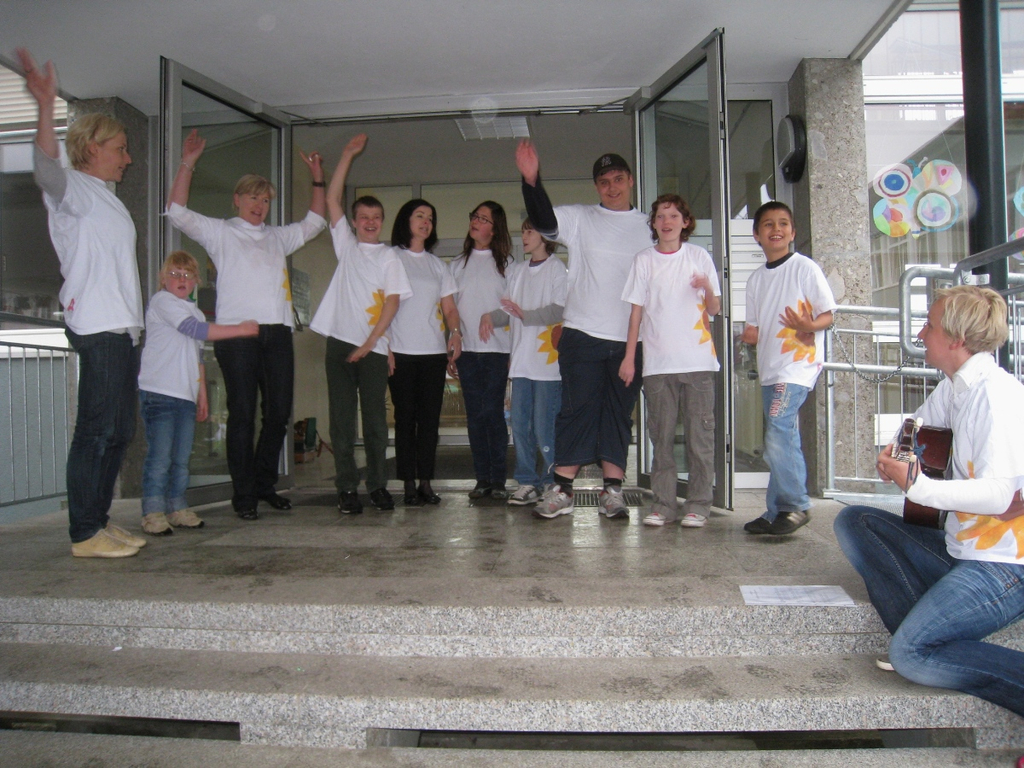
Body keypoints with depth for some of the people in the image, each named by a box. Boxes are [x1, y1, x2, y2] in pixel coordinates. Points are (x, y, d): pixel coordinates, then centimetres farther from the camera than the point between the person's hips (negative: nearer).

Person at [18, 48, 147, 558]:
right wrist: (45, 106, -38)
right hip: (97, 327, -9)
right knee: (97, 430, -9)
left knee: (118, 430, 10)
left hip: (122, 329, 9)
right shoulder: (73, 190, -1)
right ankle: (84, 534, -2)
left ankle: (99, 521, 19)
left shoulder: (105, 199, 25)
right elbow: (47, 167, -25)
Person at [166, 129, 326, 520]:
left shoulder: (278, 237, 26)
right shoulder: (219, 232, 12)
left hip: (277, 332, 5)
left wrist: (318, 180, 23)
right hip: (236, 332, -5)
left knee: (279, 411, 4)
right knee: (242, 413, -5)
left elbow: (314, 221, 32)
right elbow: (177, 212, 1)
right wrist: (187, 164, -5)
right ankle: (243, 493, 1)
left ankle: (264, 484, 17)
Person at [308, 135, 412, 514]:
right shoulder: (346, 245, 15)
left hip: (373, 347, -1)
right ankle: (347, 488, 6)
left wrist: (369, 342, -10)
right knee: (342, 419, 1)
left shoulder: (389, 257, 9)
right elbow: (332, 199, 11)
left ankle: (378, 485, 11)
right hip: (340, 342, 2)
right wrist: (348, 154, 9)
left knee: (376, 420, 1)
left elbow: (392, 301, -1)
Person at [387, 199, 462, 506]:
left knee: (430, 417, 2)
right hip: (401, 352, -4)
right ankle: (409, 484, 3)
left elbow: (449, 307, 16)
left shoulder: (437, 264, 19)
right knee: (405, 417, -2)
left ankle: (426, 482, 9)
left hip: (434, 351, 4)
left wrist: (455, 332, -4)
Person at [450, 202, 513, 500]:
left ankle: (498, 479, 3)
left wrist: (515, 351, -6)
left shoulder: (506, 263, 7)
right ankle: (482, 478, 10)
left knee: (493, 412, -6)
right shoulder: (457, 264, 15)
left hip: (497, 349, -3)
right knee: (475, 415, 3)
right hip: (466, 349, 3)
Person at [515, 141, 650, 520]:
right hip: (583, 333, -2)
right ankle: (561, 490, 3)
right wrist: (532, 181, -30)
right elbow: (544, 221, -12)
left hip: (630, 339, 2)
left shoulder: (649, 227, 13)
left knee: (620, 412, 6)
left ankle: (612, 490, 12)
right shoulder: (580, 219, 6)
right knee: (578, 408, -2)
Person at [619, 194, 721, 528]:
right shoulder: (644, 260, 9)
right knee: (661, 436, 3)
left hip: (698, 361, 0)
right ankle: (664, 504, 11)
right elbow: (637, 311, 9)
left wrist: (708, 289, -13)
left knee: (700, 434, -1)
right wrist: (629, 357, 4)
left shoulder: (699, 256, 8)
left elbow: (714, 309, 9)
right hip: (657, 363, 1)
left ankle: (698, 504, 8)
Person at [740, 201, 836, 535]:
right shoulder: (756, 278, 14)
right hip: (769, 367, 7)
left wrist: (809, 326, -23)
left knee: (778, 433, -18)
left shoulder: (805, 268, -3)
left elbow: (828, 314, -4)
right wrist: (749, 335, -4)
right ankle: (779, 512, 16)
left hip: (798, 363, -6)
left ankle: (794, 505, -6)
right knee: (785, 443, 11)